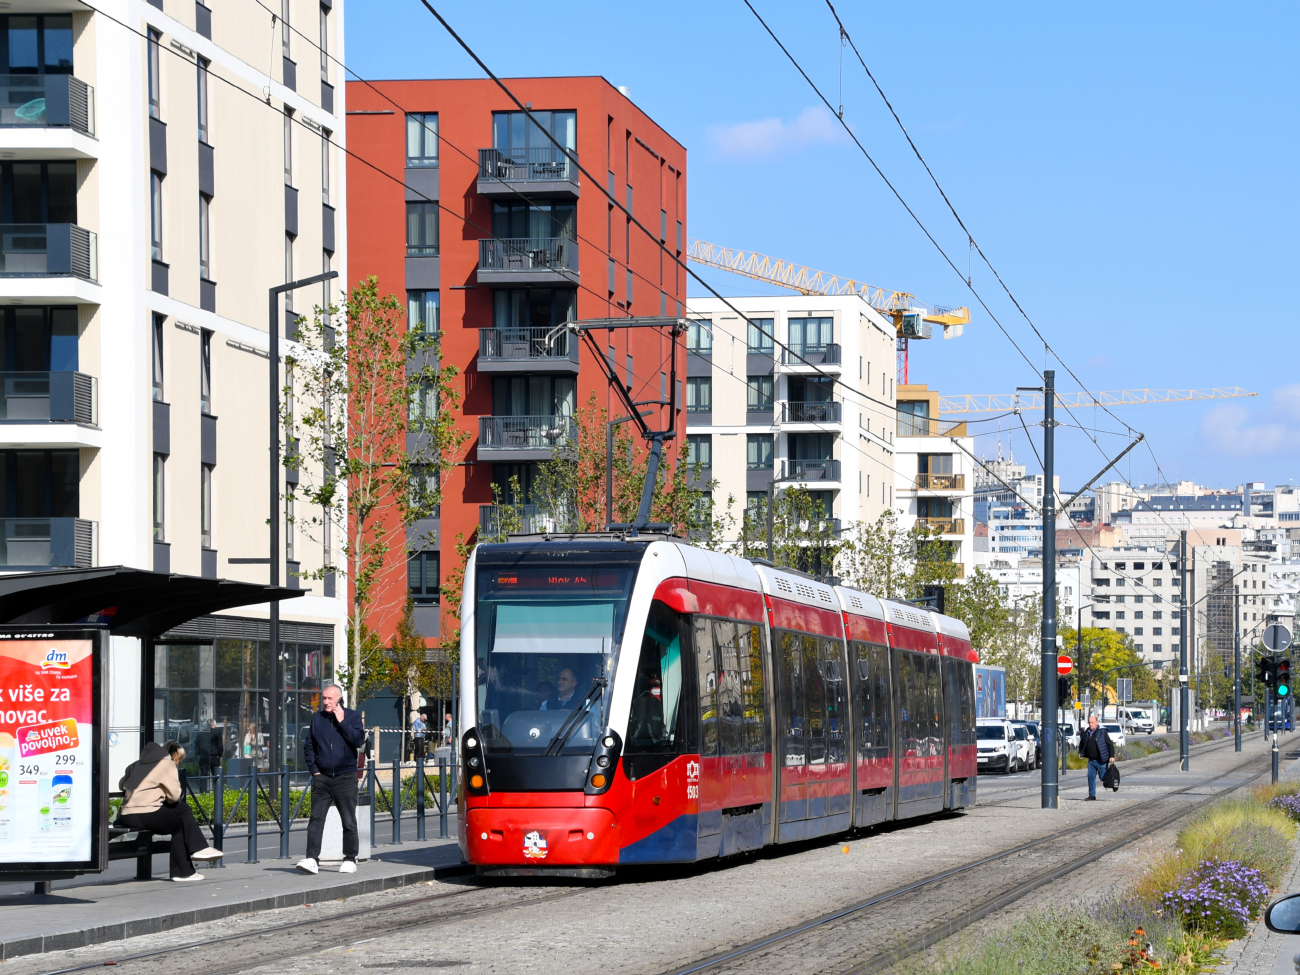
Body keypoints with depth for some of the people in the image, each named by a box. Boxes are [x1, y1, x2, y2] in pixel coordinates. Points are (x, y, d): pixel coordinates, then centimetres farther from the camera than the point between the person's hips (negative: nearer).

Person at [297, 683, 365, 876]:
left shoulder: (352, 717, 2)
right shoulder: (317, 718, 10)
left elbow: (359, 740, -12)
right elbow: (309, 745, 13)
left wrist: (342, 722, -13)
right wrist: (314, 769, 4)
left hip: (345, 778, -2)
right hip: (322, 778, 2)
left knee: (349, 821, 3)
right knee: (316, 819, -8)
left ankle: (350, 859, 13)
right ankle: (312, 859, -13)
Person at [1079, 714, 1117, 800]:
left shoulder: (1102, 732, -8)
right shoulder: (1086, 733, 8)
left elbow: (1110, 744, -7)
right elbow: (1082, 743, 27)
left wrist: (1112, 756, -14)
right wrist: (1080, 752, 14)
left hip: (1101, 760, -5)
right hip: (1091, 760, 5)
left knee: (1103, 777, 0)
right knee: (1091, 777, 1)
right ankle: (1092, 795, 7)